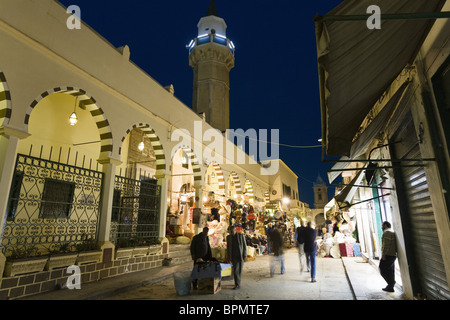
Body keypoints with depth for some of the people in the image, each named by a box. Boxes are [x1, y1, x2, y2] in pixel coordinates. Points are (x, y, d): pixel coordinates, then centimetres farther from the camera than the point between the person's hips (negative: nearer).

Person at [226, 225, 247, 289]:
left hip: (240, 255, -1)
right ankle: (237, 284, 2)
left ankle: (237, 283, 21)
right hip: (233, 256, 1)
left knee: (239, 270, 6)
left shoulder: (241, 235, -6)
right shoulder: (228, 237, 1)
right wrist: (228, 257, 7)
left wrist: (245, 255, -6)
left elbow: (244, 246, -2)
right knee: (235, 270, -6)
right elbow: (228, 247, 8)